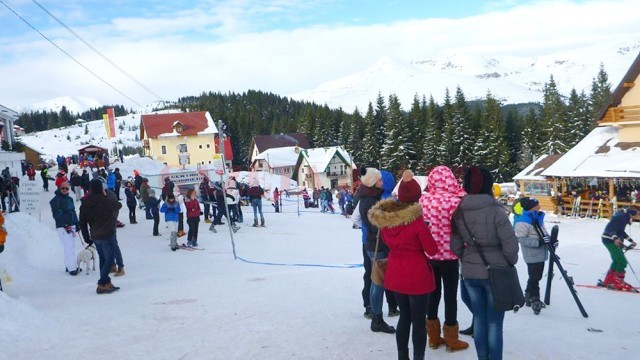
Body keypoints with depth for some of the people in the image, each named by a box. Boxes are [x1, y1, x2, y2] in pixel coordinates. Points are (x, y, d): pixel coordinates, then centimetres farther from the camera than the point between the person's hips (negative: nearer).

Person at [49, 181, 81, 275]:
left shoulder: (70, 199, 16)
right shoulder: (56, 200, -8)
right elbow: (57, 215, -14)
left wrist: (76, 224, 20)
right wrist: (65, 225, -20)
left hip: (71, 226, 8)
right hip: (62, 227, -8)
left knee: (72, 247, 12)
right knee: (69, 247, -11)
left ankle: (70, 266, 22)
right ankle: (72, 268, -9)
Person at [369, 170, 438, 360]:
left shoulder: (384, 216, -4)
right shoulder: (416, 220, -21)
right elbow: (432, 250, -12)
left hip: (395, 275, 6)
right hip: (417, 276, -6)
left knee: (405, 316, 21)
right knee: (419, 321, 5)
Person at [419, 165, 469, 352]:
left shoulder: (423, 200, -2)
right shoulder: (454, 201, -18)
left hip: (428, 254, 5)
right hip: (448, 255, -5)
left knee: (433, 292, 16)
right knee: (450, 295, 8)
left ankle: (433, 336, 26)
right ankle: (451, 340, 18)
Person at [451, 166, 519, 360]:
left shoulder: (459, 212, -2)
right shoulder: (495, 210, -18)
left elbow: (455, 246, 3)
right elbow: (510, 243, -19)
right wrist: (511, 262, -1)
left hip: (470, 273, 5)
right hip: (495, 272, -5)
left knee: (479, 318, 18)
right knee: (494, 322, 6)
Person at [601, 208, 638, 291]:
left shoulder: (624, 217, 12)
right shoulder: (621, 216, -18)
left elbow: (621, 231, 23)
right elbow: (611, 228, -28)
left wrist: (631, 241, 24)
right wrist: (615, 239, -42)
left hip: (613, 240, 11)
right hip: (609, 240, -11)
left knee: (617, 261, 18)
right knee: (622, 261, -10)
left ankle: (608, 281, 27)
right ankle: (618, 283, -3)